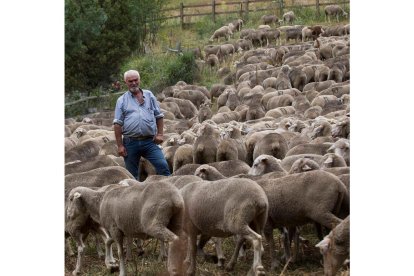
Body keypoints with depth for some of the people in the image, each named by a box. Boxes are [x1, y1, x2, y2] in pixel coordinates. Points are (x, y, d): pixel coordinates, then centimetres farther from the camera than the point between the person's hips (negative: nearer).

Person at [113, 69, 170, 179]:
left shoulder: (149, 95, 12)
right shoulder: (122, 100, 5)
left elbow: (159, 116, 14)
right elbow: (118, 124, 0)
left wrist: (160, 134, 1)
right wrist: (120, 145, -6)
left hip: (149, 141, 1)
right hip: (130, 143, -1)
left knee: (163, 166, -12)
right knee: (132, 175, 6)